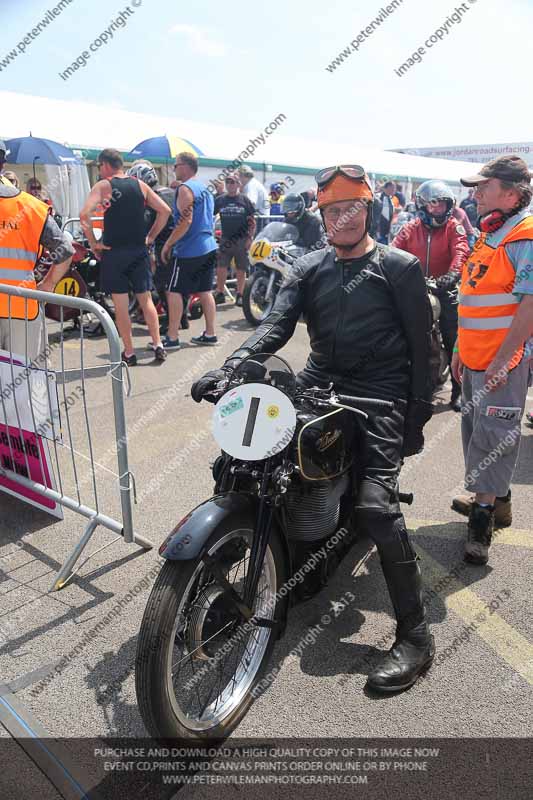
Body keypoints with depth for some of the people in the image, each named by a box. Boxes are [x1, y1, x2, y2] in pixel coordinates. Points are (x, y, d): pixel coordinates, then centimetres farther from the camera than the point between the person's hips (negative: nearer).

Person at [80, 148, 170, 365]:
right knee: (146, 300, 11)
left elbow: (84, 214, -17)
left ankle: (129, 353, 6)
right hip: (139, 250, 4)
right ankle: (158, 345, 7)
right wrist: (151, 237, 10)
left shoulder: (103, 186, -5)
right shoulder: (140, 185, 8)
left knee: (121, 304, 2)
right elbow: (165, 210, 7)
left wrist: (93, 243, -8)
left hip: (113, 251, -4)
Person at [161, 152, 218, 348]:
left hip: (189, 250, -9)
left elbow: (185, 221, -20)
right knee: (205, 291, 11)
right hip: (208, 247, 9)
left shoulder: (185, 188, -12)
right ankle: (210, 334, 13)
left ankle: (172, 338, -4)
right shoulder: (205, 188, 17)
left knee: (174, 291, -4)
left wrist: (168, 244, -14)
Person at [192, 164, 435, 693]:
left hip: (381, 392, -5)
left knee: (376, 503, -21)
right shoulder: (308, 269, 13)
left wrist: (416, 417, -5)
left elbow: (420, 345, 1)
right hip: (321, 382, 5)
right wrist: (231, 365, -20)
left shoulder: (399, 267, 3)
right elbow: (277, 324, -1)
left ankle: (414, 635, -6)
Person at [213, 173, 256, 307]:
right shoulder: (220, 200, 6)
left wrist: (250, 238, -5)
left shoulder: (244, 199, 1)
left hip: (241, 240, -1)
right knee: (221, 268, -3)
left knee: (241, 270, 5)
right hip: (225, 239, 2)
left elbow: (252, 221, 1)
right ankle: (220, 294, 8)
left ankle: (240, 295, 14)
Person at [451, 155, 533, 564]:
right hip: (477, 358, 10)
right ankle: (495, 498, 34)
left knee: (493, 433, -4)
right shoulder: (490, 234, 16)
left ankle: (486, 509, 8)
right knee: (477, 427, 18)